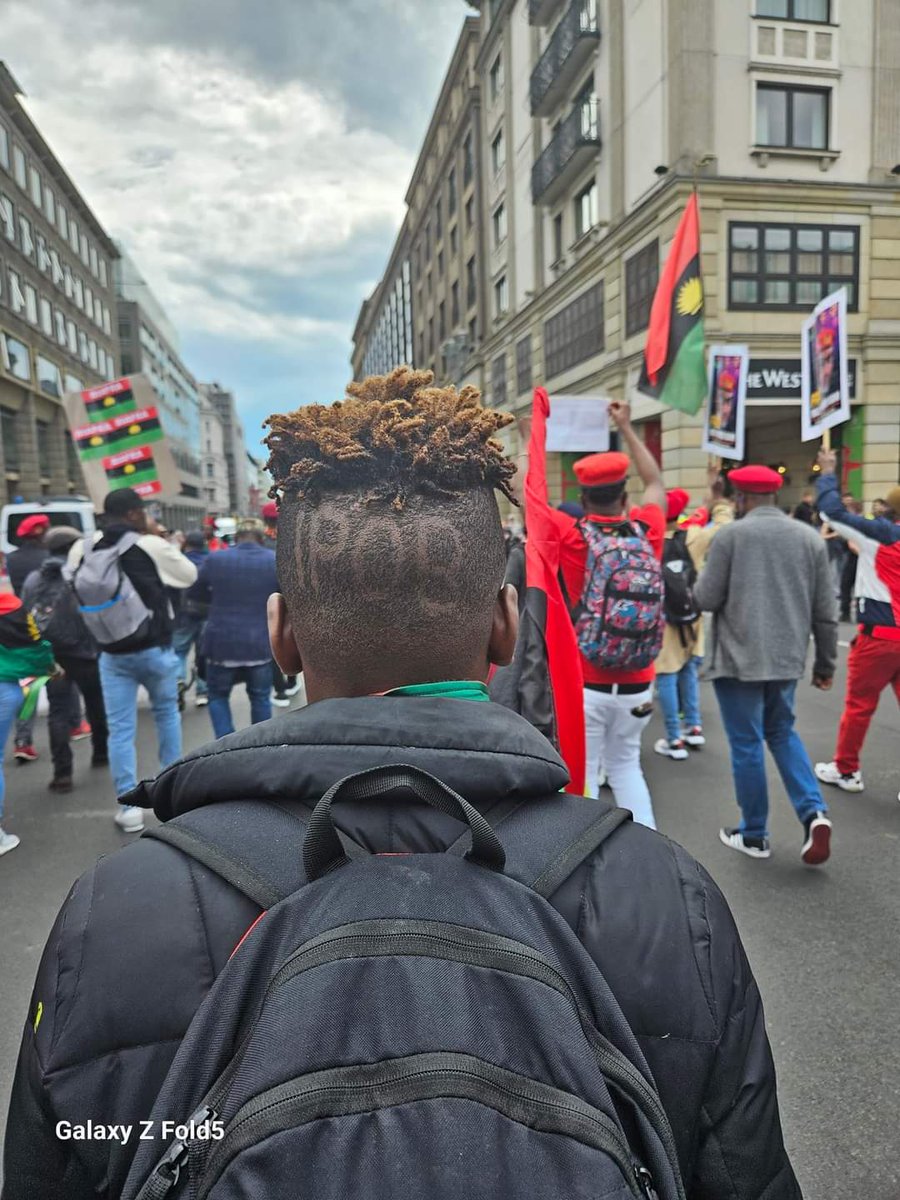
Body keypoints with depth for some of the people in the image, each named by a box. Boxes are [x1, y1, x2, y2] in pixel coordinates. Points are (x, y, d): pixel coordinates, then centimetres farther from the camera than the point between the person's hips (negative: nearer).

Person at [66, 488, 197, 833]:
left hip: (111, 653, 2)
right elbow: (190, 575, -1)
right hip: (155, 649, -2)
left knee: (120, 729, 5)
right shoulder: (151, 547, -14)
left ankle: (128, 807, 6)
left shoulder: (82, 550, -1)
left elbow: (76, 589, 12)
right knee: (167, 713, 21)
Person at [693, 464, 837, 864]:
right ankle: (814, 812, 7)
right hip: (787, 656, 5)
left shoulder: (730, 535, -9)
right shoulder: (810, 537, 4)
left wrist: (698, 586, 14)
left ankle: (754, 834, 19)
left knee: (747, 744, 7)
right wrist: (826, 662, 14)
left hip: (739, 658, -4)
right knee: (782, 732, 23)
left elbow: (706, 599, -9)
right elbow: (825, 610, 5)